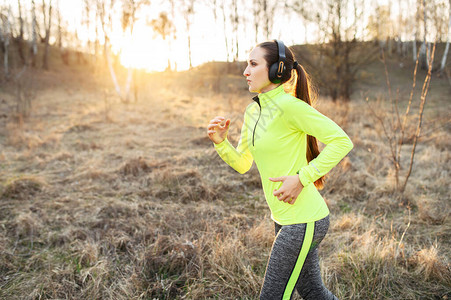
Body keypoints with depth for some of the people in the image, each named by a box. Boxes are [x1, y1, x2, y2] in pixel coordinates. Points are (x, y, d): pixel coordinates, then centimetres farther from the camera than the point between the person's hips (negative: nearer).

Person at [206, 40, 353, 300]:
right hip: (284, 218, 9)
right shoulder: (253, 111, 8)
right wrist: (220, 141, -4)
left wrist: (301, 178, -22)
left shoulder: (290, 105, -18)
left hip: (304, 221, -9)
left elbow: (342, 141, -19)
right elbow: (242, 163, 14)